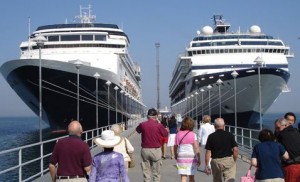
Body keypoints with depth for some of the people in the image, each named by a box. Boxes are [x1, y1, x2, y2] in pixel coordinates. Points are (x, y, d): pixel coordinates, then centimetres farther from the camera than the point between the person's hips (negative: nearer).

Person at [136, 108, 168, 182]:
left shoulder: (142, 124, -3)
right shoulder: (158, 125, -10)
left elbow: (137, 130, 18)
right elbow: (165, 134, 5)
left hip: (145, 150, 2)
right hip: (156, 150, -2)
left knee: (146, 172, 11)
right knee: (156, 173, 9)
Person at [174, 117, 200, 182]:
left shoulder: (178, 134, 0)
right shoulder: (193, 135, -8)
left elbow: (175, 147, 5)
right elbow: (196, 148, -11)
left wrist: (176, 156, 22)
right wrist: (199, 159, -3)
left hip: (181, 158, 1)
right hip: (192, 158, -1)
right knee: (191, 177, 16)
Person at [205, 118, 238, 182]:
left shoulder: (211, 136, -2)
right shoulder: (229, 135, -1)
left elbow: (208, 152, -5)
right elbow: (235, 149, -4)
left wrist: (207, 165, 1)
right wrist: (234, 161, 9)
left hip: (216, 162, 1)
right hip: (228, 160, -1)